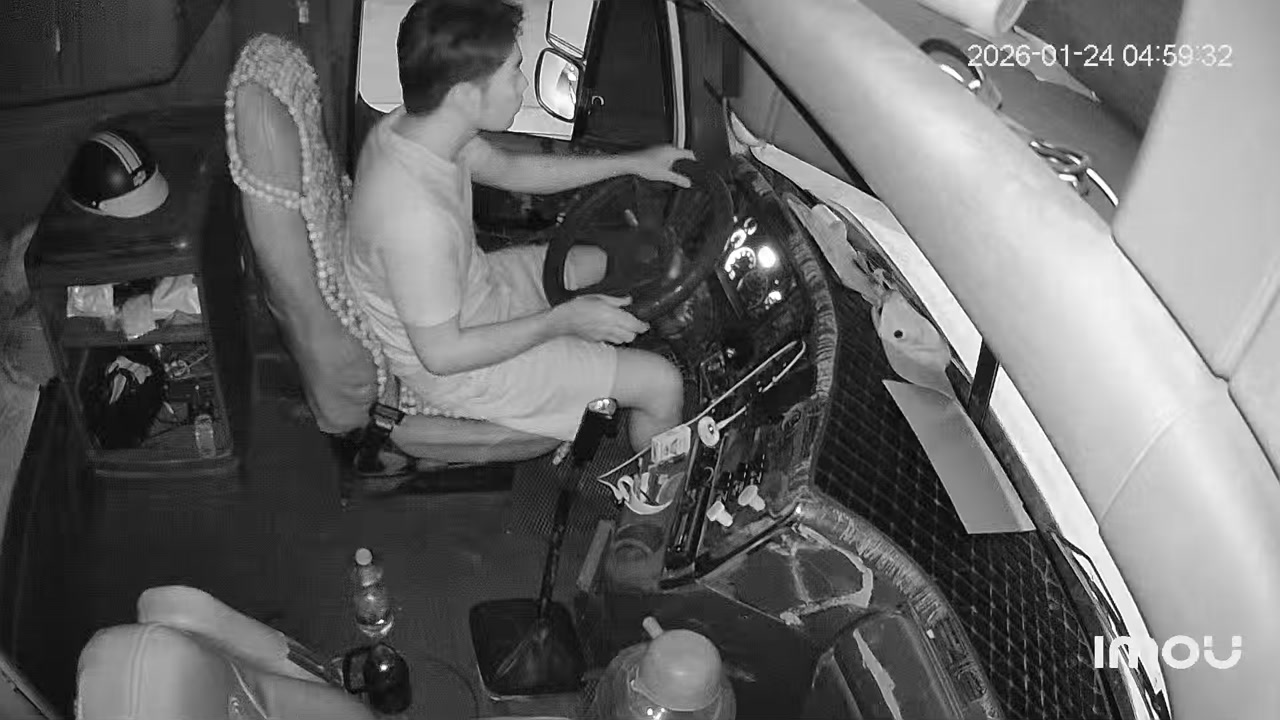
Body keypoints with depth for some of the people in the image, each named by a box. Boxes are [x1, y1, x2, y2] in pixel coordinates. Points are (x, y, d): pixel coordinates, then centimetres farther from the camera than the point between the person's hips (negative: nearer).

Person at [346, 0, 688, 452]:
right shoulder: (417, 219, -40)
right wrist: (564, 320, -21)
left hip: (472, 288, 9)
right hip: (457, 366, -9)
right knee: (662, 384, -7)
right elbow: (442, 354, -28)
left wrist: (631, 163, 5)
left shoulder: (409, 125, -12)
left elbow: (508, 169, 6)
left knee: (602, 262, 25)